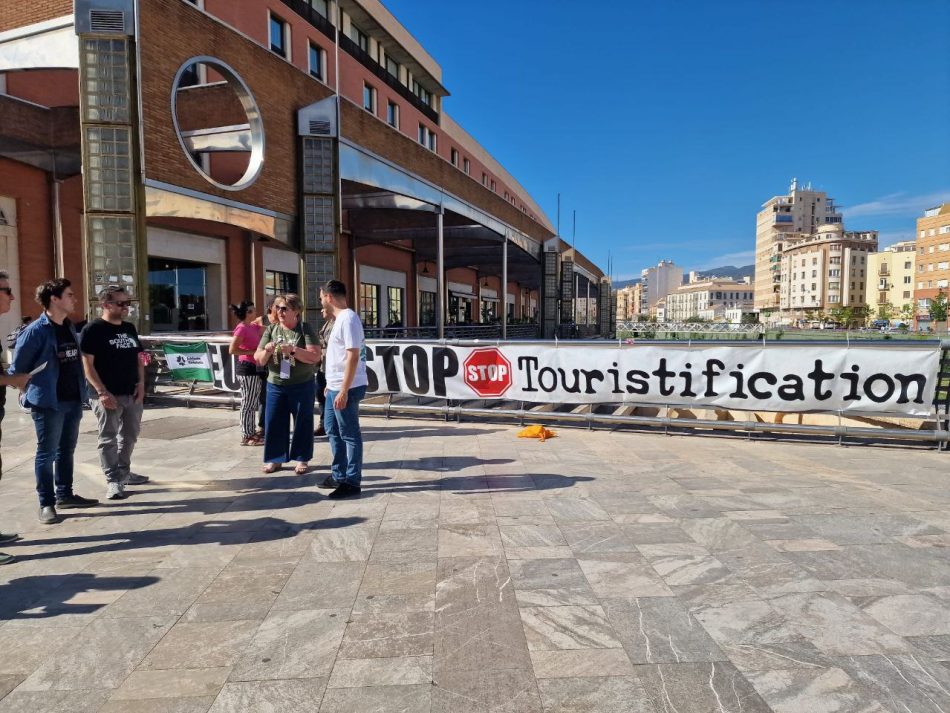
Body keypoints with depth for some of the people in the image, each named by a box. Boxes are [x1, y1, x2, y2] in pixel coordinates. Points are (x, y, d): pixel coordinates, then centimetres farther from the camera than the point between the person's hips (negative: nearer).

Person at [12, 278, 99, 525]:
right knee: (47, 453, 3)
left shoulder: (69, 327, 10)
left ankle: (64, 495, 29)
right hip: (48, 403, -7)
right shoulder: (36, 331, -13)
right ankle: (46, 504, 13)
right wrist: (32, 392, -2)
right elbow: (17, 368, -9)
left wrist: (82, 392, 13)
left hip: (73, 400, 7)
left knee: (66, 450, 16)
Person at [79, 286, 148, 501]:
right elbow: (87, 364, -13)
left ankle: (123, 471, 31)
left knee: (130, 435, 16)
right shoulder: (92, 330, -8)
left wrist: (141, 383, 3)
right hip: (108, 395, -7)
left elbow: (139, 358, 16)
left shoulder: (129, 328, 12)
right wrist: (102, 392, -19)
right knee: (109, 438, -1)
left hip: (132, 393, 7)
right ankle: (113, 481, 4)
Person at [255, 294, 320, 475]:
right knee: (274, 422, 8)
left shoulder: (305, 329, -7)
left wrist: (293, 350, -25)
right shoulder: (271, 329, 4)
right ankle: (275, 459, 22)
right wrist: (267, 351, -15)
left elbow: (315, 357, -16)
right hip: (275, 385, 4)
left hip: (302, 385, -3)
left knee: (302, 423, 7)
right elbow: (259, 359, 5)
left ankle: (302, 459, 20)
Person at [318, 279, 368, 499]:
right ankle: (338, 475, 30)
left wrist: (344, 391, -24)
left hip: (346, 388, -10)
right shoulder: (340, 319, 15)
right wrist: (331, 384, 22)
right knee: (333, 430, 18)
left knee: (350, 435, -1)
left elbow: (353, 357, -22)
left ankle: (352, 482, 9)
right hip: (335, 387, 10)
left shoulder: (348, 319, -16)